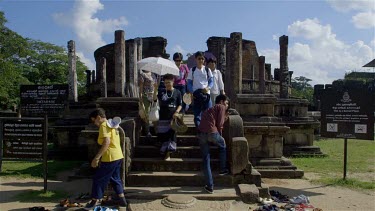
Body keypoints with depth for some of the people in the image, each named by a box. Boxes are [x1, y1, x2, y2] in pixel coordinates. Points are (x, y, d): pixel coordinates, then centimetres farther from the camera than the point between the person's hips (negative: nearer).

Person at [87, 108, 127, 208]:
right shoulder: (111, 124, 17)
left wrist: (96, 158, -25)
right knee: (116, 178, 19)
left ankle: (95, 201, 14)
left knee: (98, 179, 4)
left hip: (110, 158, -10)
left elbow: (107, 142, -25)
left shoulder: (104, 125, -12)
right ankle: (122, 200, 20)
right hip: (118, 156, 10)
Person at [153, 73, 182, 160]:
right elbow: (155, 99, -8)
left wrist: (177, 112, -14)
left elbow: (180, 105, 3)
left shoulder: (177, 92, 3)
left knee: (171, 134, -3)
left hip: (172, 117, -2)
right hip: (163, 117, 2)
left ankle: (168, 154, 2)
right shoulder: (161, 92, 8)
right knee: (163, 135, 4)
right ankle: (164, 151, 20)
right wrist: (155, 90, -19)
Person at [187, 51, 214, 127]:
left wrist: (208, 88, -17)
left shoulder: (207, 70, 6)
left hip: (206, 93, 0)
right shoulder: (192, 70, 5)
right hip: (196, 94, 0)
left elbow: (211, 81, 5)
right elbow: (189, 83, 6)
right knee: (197, 113, 3)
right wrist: (191, 93, -10)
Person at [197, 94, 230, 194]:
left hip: (201, 134, 6)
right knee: (223, 145, 27)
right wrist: (220, 135, 16)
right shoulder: (221, 107, 12)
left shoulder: (209, 109, 33)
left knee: (206, 159, 11)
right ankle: (223, 169, 32)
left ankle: (210, 186, 11)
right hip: (212, 132, -5)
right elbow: (220, 124, 2)